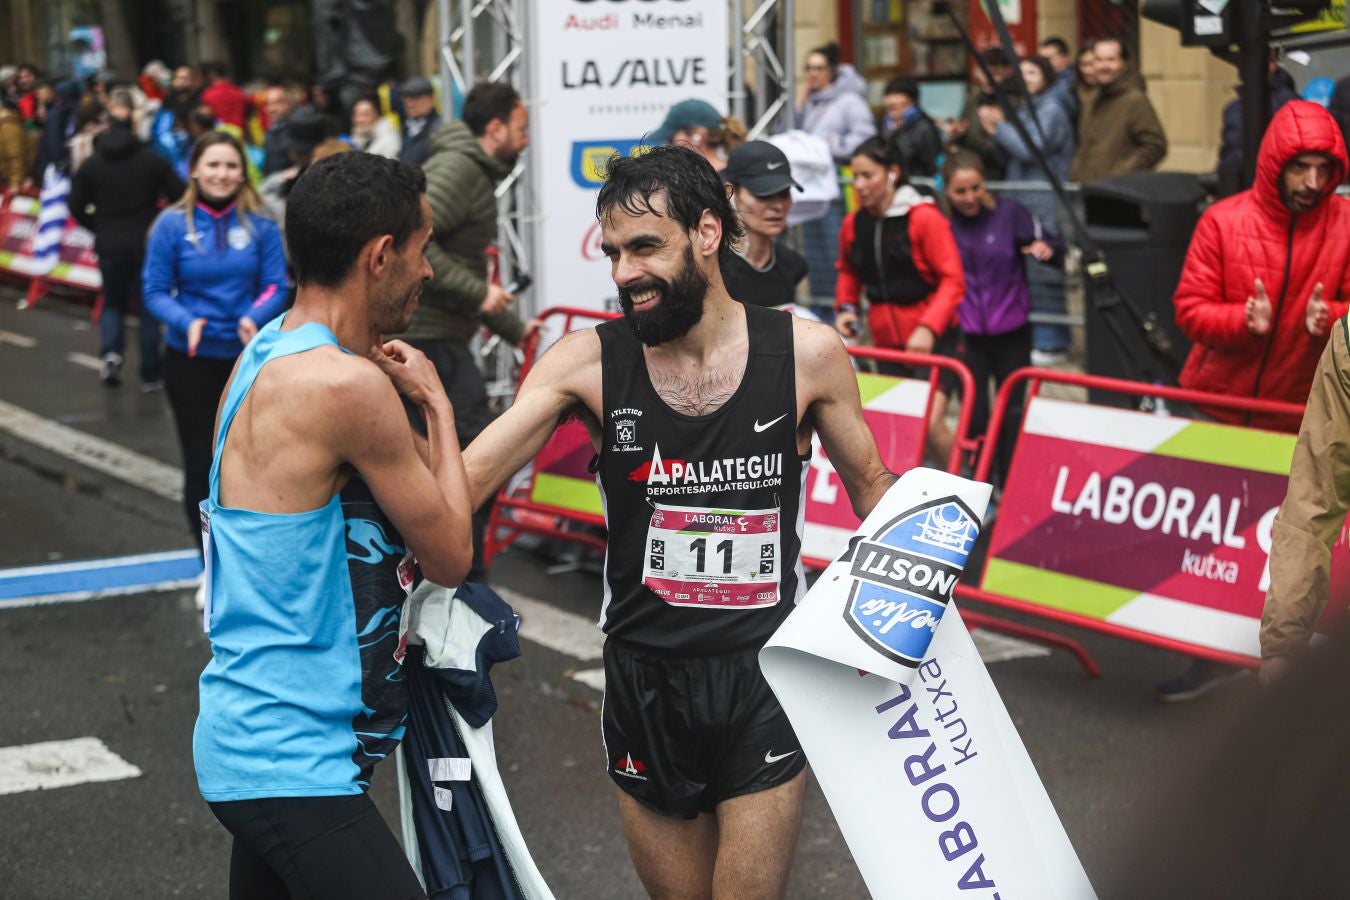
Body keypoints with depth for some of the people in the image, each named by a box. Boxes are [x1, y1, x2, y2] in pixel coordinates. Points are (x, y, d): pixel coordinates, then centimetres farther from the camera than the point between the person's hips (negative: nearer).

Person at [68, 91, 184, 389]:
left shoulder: (92, 165, -1)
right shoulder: (153, 160, -6)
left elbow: (76, 207, -1)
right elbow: (178, 195, -8)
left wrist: (100, 227, 13)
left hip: (109, 244, 1)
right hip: (147, 242, -1)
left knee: (112, 302, 18)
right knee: (149, 307, 8)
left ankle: (111, 352, -7)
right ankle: (150, 375, 8)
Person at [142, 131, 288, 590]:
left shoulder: (260, 224, -9)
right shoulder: (172, 224, -11)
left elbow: (275, 286, -5)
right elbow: (155, 291, -7)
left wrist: (255, 317, -25)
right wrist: (186, 322, -25)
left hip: (247, 356, 1)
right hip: (190, 358, -1)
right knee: (200, 461, 6)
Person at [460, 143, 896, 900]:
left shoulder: (808, 355, -6)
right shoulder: (588, 362, -6)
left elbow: (872, 488, 7)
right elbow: (465, 480, -16)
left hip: (764, 676, -1)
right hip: (644, 681, 2)